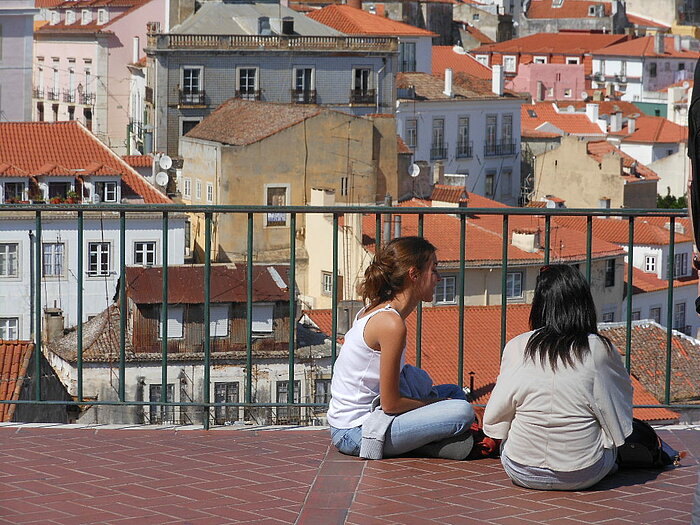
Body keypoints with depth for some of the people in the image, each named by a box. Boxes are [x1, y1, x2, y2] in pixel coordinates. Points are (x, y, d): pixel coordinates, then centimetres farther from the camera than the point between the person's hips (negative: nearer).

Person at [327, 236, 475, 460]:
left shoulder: (374, 311, 9)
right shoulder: (391, 323, -20)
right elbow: (391, 404, -17)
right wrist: (439, 405, -2)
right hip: (355, 433, -10)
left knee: (454, 393, 22)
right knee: (462, 411, -20)